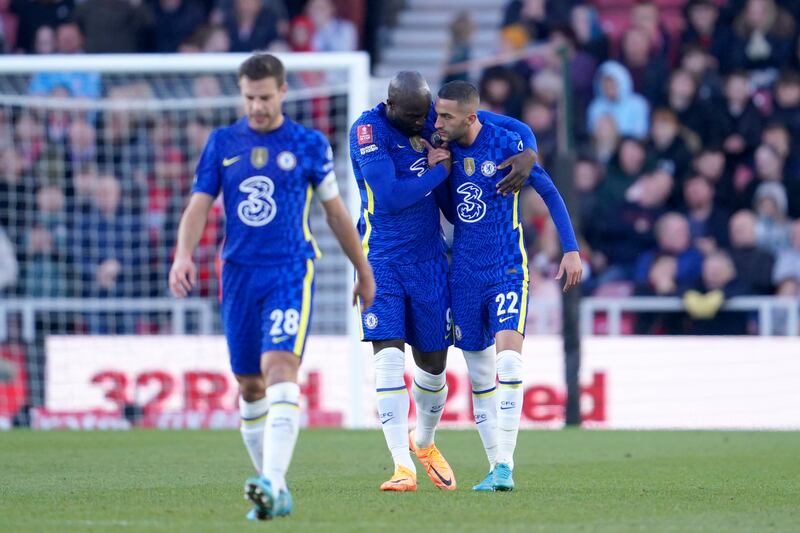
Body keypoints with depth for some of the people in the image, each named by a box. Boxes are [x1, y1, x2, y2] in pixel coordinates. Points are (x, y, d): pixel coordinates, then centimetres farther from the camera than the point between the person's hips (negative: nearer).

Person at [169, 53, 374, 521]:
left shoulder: (309, 145, 2)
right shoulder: (222, 143, 8)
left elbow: (336, 211, 10)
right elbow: (199, 205, 5)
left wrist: (364, 272, 16)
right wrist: (184, 255, -13)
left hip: (291, 271, -4)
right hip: (239, 273, 4)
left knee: (280, 369, -21)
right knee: (250, 385, 7)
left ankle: (273, 483, -32)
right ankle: (275, 490, 19)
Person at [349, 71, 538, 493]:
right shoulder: (368, 130, -16)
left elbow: (512, 127, 6)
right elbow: (389, 197, -25)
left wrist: (527, 155, -15)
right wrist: (441, 170, -18)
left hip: (428, 257, 4)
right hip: (383, 259, -4)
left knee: (433, 363, 11)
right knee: (388, 356, -16)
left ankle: (424, 442, 38)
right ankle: (402, 467, -15)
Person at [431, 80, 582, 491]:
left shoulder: (506, 145, -10)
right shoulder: (446, 149, 3)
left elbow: (549, 193, -1)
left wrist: (571, 250, -6)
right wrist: (436, 172, -6)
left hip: (507, 269, -5)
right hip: (465, 273, 5)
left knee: (508, 361, -20)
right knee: (479, 375, 6)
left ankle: (506, 465, -19)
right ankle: (496, 466, 14)